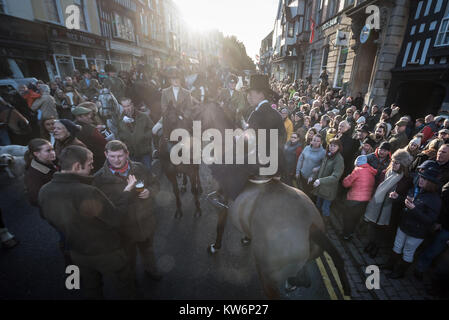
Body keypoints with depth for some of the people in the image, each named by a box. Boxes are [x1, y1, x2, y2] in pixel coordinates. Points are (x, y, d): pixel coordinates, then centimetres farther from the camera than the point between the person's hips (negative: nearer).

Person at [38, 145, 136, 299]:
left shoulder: (44, 191, -15)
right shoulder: (88, 192, -37)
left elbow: (49, 219, 3)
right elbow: (116, 220, -25)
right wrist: (127, 191, -17)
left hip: (77, 253, 6)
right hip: (107, 253, -6)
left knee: (91, 289, 32)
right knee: (125, 286, 21)